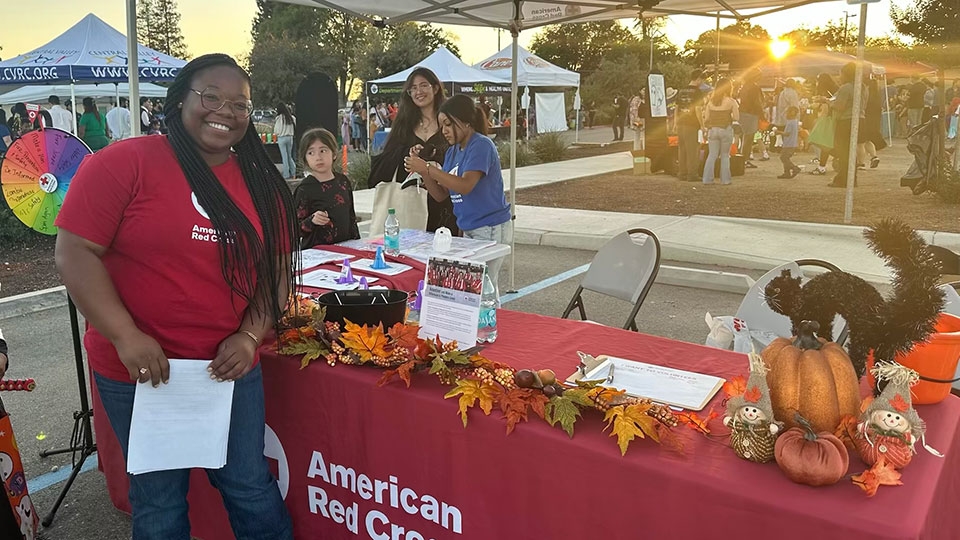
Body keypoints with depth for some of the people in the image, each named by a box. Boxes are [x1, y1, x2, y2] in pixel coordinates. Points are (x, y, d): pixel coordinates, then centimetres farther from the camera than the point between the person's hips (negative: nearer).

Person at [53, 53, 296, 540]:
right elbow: (75, 251, -12)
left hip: (232, 367, 3)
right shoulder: (123, 163, -10)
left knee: (251, 489, 14)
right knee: (160, 501, 15)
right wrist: (126, 337, -20)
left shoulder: (260, 181, 3)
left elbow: (277, 268, 6)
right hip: (140, 372, -3)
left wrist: (249, 337, -8)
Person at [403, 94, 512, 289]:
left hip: (491, 229, -8)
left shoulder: (481, 145, -13)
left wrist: (428, 168, -25)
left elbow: (465, 186, -25)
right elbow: (441, 194, 10)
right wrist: (422, 171, -5)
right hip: (469, 229, 8)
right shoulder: (452, 152, 13)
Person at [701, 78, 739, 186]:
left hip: (712, 129, 3)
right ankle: (725, 180, 7)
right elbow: (736, 117, -5)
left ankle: (707, 179, 3)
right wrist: (728, 116, 12)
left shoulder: (711, 101, 3)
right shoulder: (731, 101, -6)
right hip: (726, 129, -3)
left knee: (712, 155, 8)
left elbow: (706, 118, 3)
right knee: (725, 155, 7)